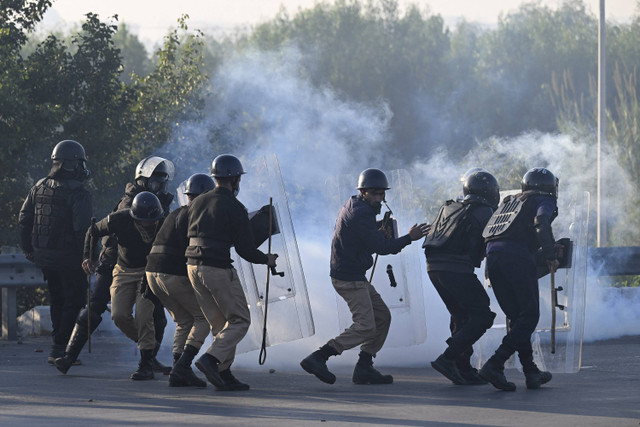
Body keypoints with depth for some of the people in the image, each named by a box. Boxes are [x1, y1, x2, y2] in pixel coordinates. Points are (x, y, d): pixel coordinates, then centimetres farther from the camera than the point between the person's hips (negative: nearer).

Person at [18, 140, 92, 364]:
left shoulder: (39, 187, 6)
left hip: (44, 255, 7)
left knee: (57, 301, 20)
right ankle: (60, 349, -2)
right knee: (74, 302, 3)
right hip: (69, 258, -7)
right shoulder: (78, 193, -16)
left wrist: (28, 249, 20)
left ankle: (58, 347, 22)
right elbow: (82, 228, -23)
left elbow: (24, 219, 11)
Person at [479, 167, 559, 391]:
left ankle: (531, 372, 12)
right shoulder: (545, 202, 10)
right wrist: (551, 255, -10)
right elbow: (541, 222, -12)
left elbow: (487, 232, 27)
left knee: (516, 316, 13)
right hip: (517, 256, -7)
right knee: (529, 315, -3)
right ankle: (494, 365, -17)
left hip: (492, 254, 7)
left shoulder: (510, 201, 30)